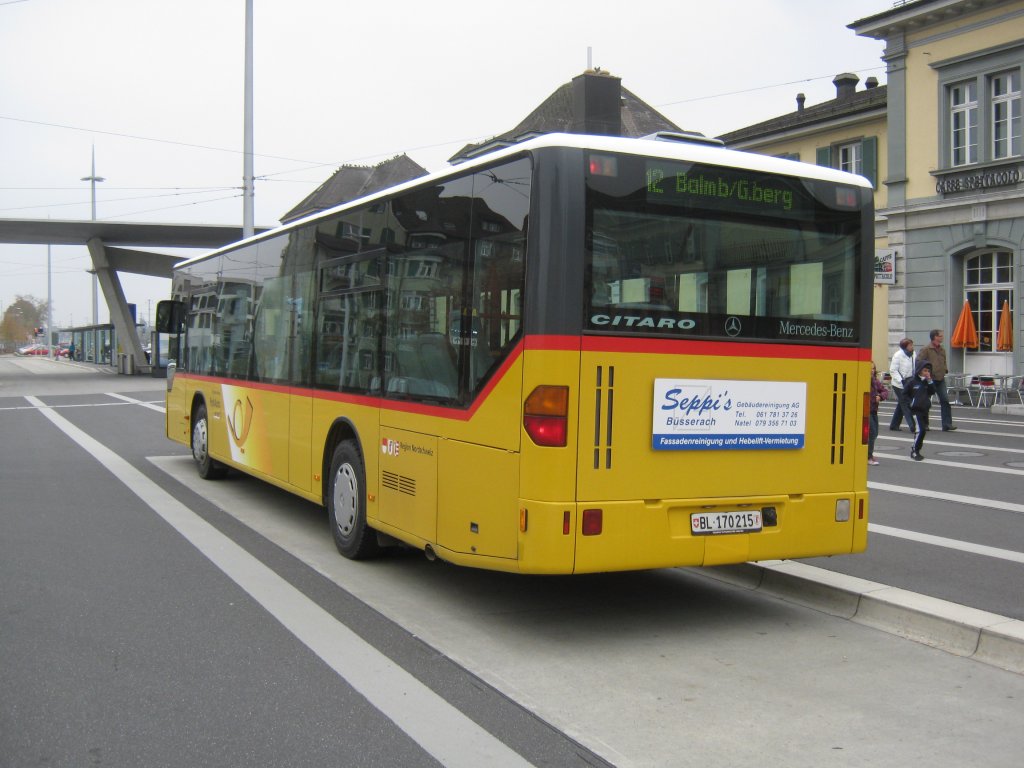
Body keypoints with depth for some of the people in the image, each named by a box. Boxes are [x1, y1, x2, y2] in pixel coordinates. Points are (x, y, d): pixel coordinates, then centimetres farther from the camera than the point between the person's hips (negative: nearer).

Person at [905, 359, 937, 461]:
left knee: (924, 430, 9)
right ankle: (915, 451, -5)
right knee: (920, 430, -15)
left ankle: (916, 451, 21)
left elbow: (932, 392, -1)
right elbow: (904, 393, 1)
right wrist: (910, 402, -9)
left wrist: (930, 381, -8)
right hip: (916, 409, -6)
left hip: (925, 409, 6)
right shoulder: (912, 382, -5)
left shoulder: (927, 382, 10)